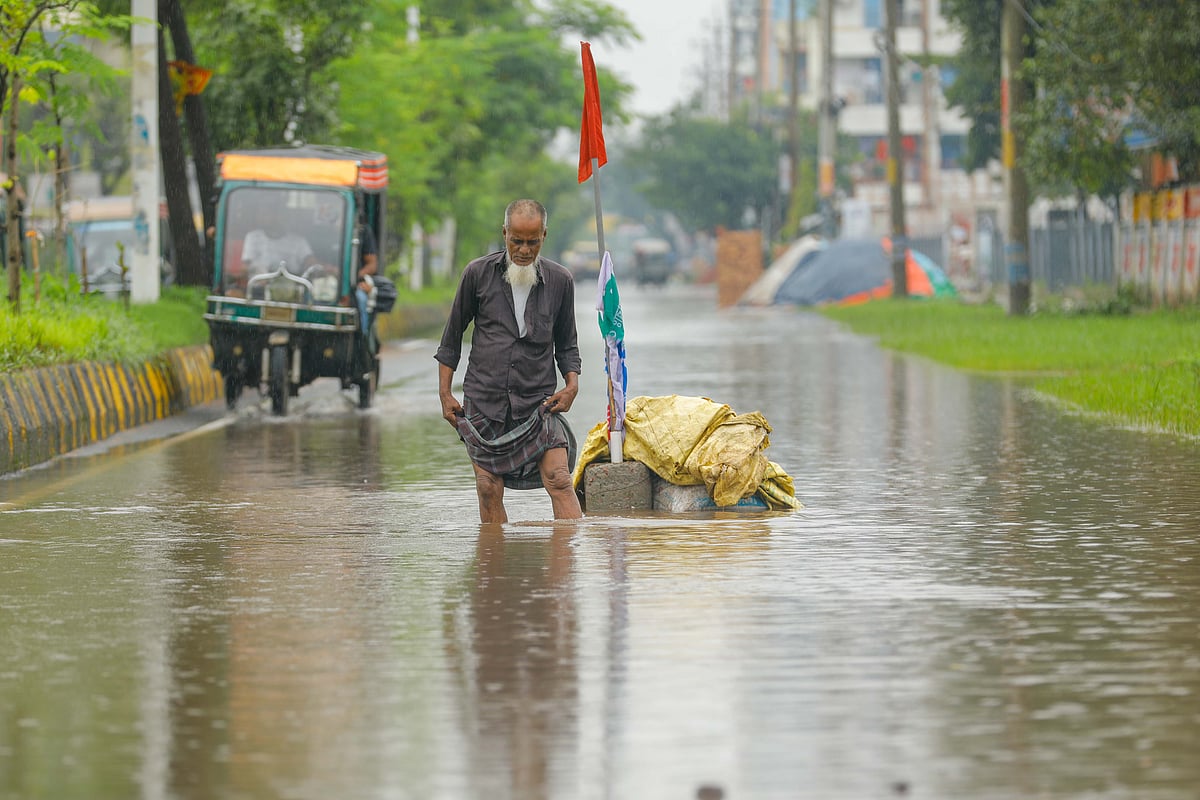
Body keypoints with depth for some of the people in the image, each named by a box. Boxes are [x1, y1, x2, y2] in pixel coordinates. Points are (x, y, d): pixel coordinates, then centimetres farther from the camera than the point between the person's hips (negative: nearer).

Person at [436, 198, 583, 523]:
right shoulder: (478, 273, 1)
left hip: (539, 402, 0)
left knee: (560, 482, -14)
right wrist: (445, 394, 6)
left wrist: (572, 384, -2)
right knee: (489, 491, -1)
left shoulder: (560, 280, 4)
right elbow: (452, 335, 10)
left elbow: (566, 344, 16)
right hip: (483, 401, 0)